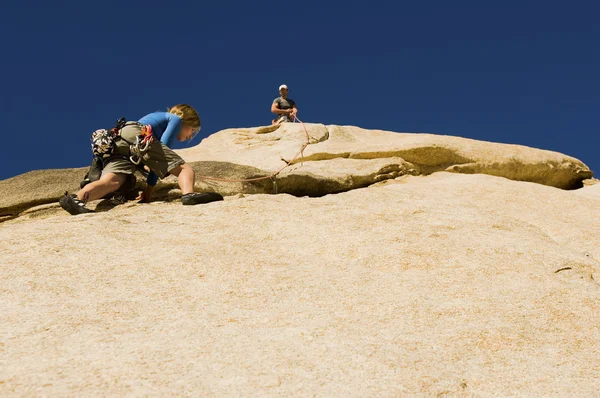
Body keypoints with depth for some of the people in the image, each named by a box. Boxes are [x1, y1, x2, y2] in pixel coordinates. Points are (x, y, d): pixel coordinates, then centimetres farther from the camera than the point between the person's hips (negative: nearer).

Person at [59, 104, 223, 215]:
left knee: (112, 181, -22)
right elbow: (163, 147, 6)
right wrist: (150, 187, 5)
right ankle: (189, 194, -40)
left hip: (116, 142, 7)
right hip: (137, 134, -7)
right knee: (185, 168, -7)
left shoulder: (158, 116, 44)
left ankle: (77, 199, -51)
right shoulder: (176, 119, 21)